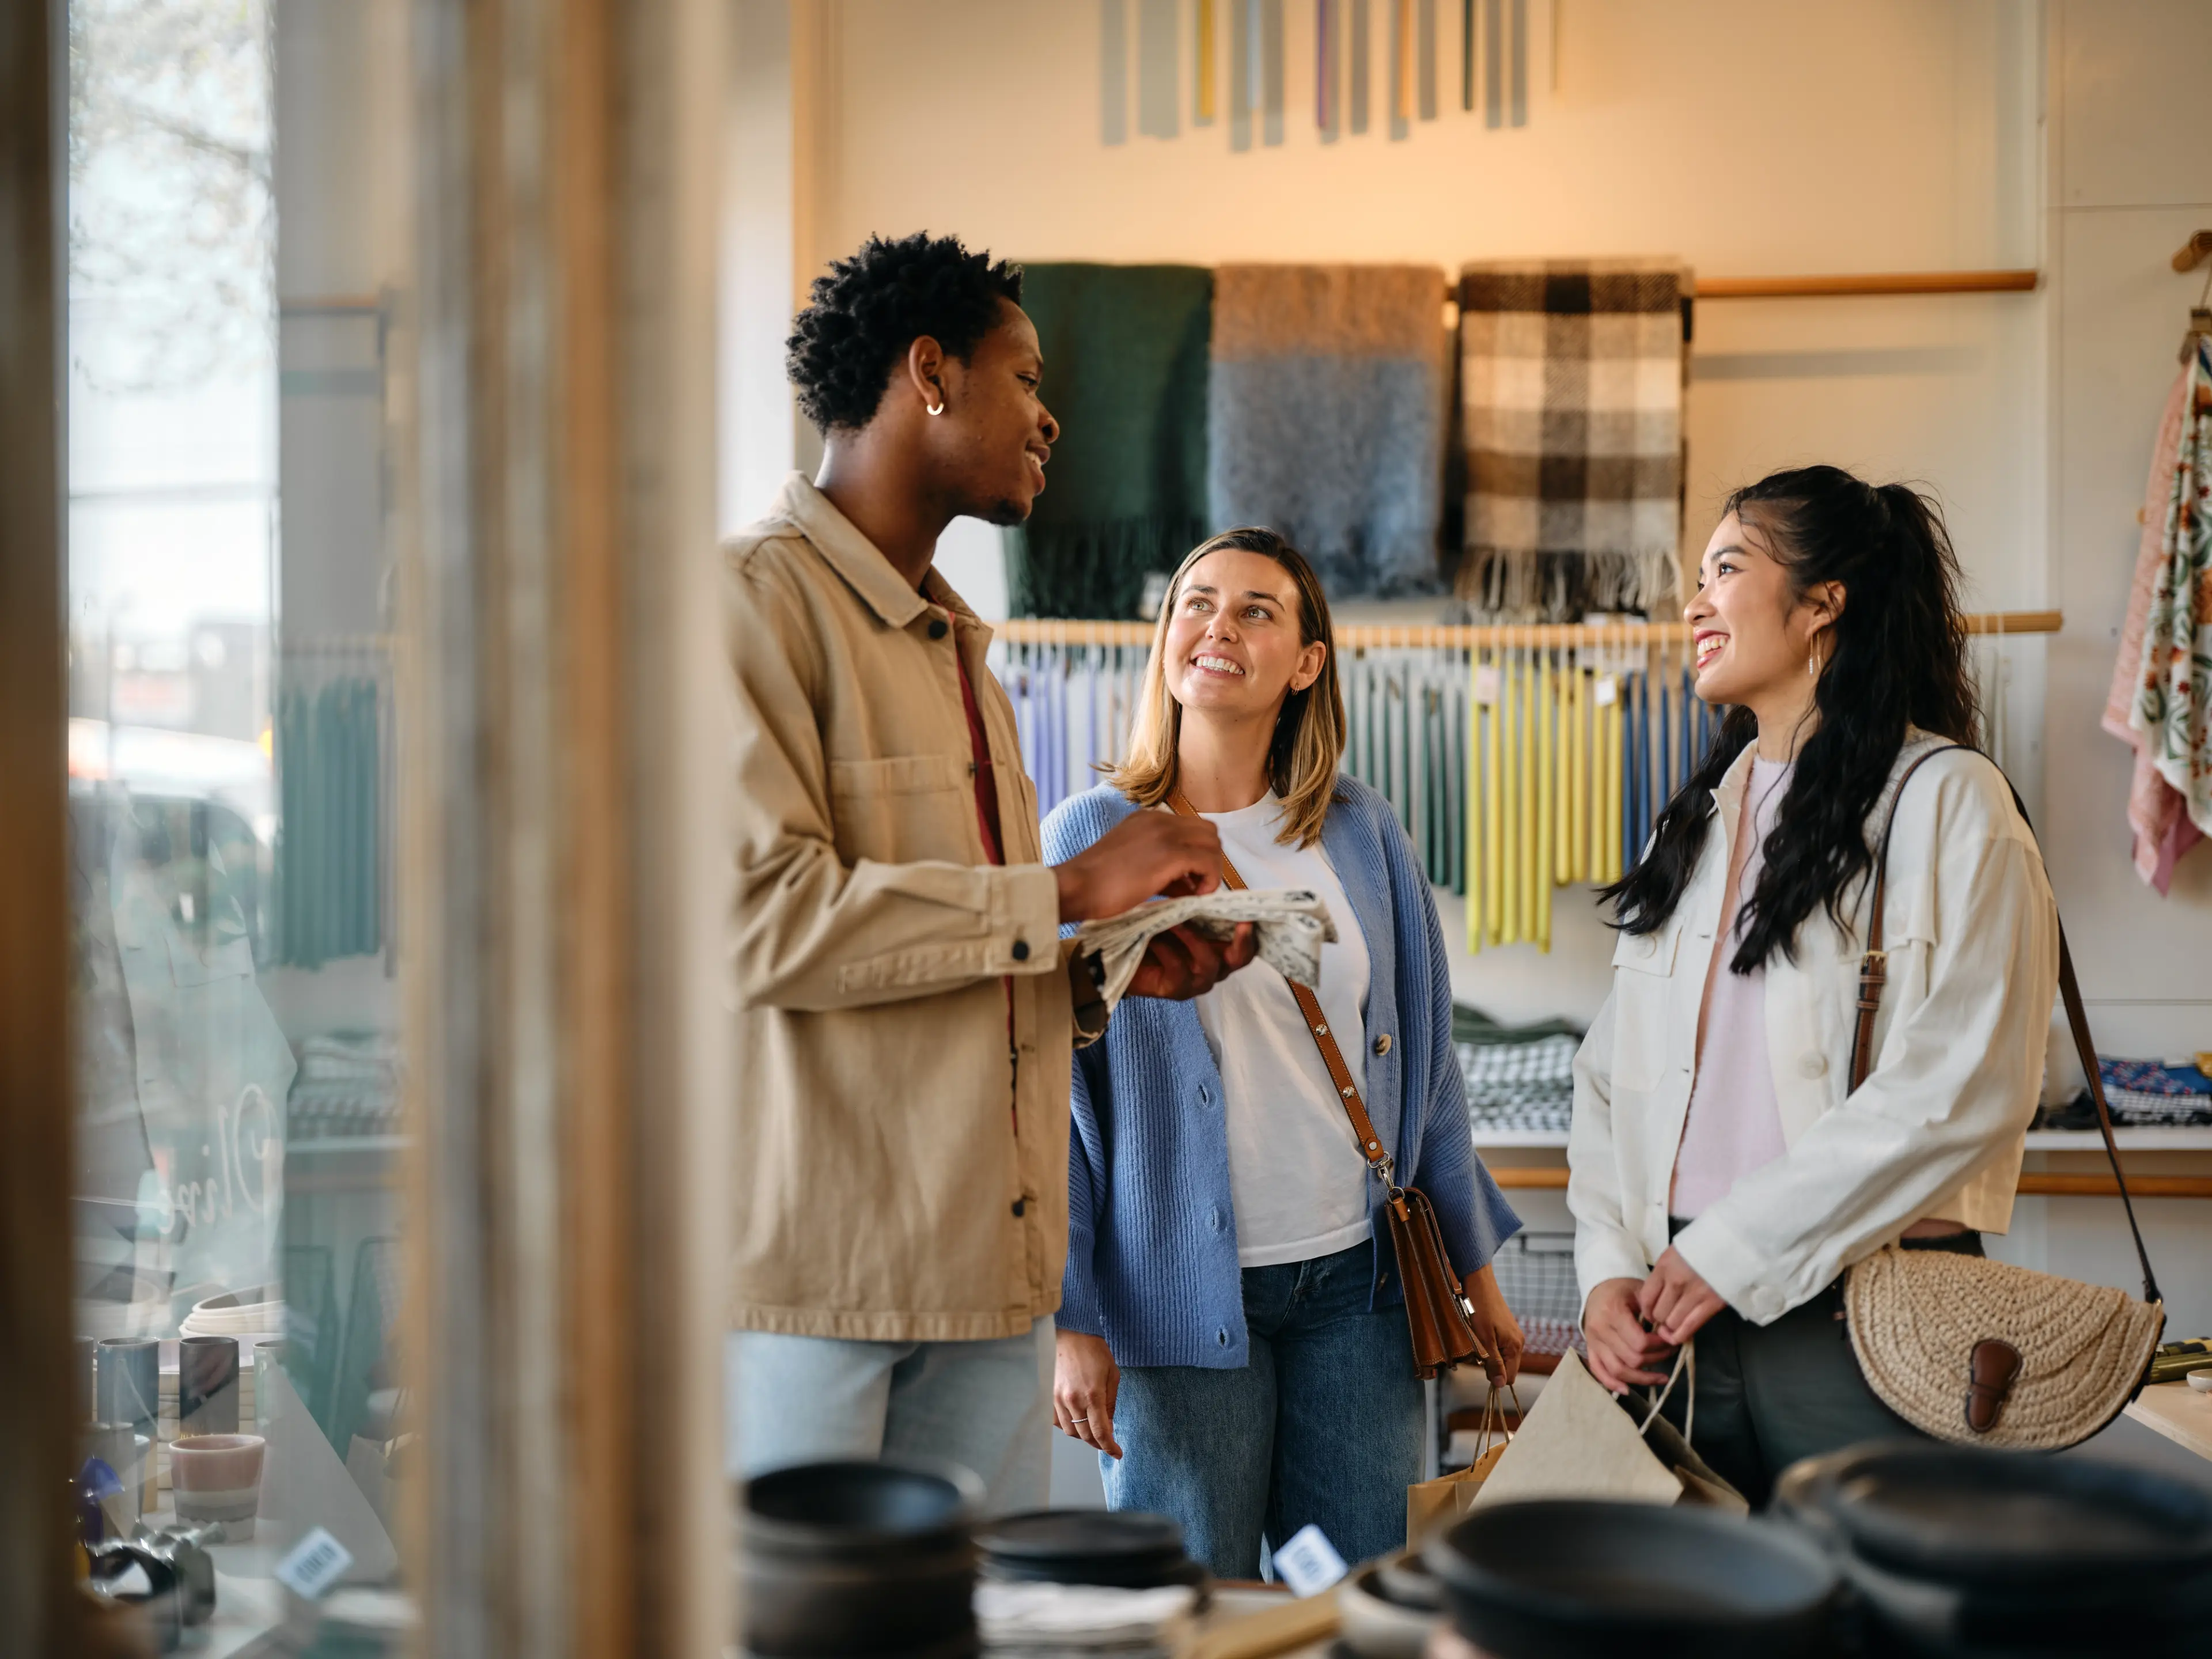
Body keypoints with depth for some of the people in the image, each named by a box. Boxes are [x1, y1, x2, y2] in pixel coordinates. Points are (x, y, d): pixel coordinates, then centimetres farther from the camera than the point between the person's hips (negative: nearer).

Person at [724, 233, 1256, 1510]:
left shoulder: (958, 642, 22)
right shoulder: (757, 599, -7)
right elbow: (760, 917, -21)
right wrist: (1065, 895, -15)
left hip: (988, 1270, 8)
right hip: (813, 1273, -8)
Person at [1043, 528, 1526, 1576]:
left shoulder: (1362, 834, 6)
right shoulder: (1089, 840, -2)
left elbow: (1426, 1060, 12)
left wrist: (1475, 1266, 12)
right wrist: (1070, 1319, -7)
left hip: (1357, 1284, 3)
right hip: (1180, 1296, -3)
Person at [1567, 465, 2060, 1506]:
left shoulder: (1946, 803, -4)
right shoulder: (1700, 820, 17)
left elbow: (1962, 1088, -15)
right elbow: (1614, 1072, 13)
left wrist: (1730, 1251, -14)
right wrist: (1609, 1271, -2)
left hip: (1864, 1318, -6)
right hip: (1682, 1321, 6)